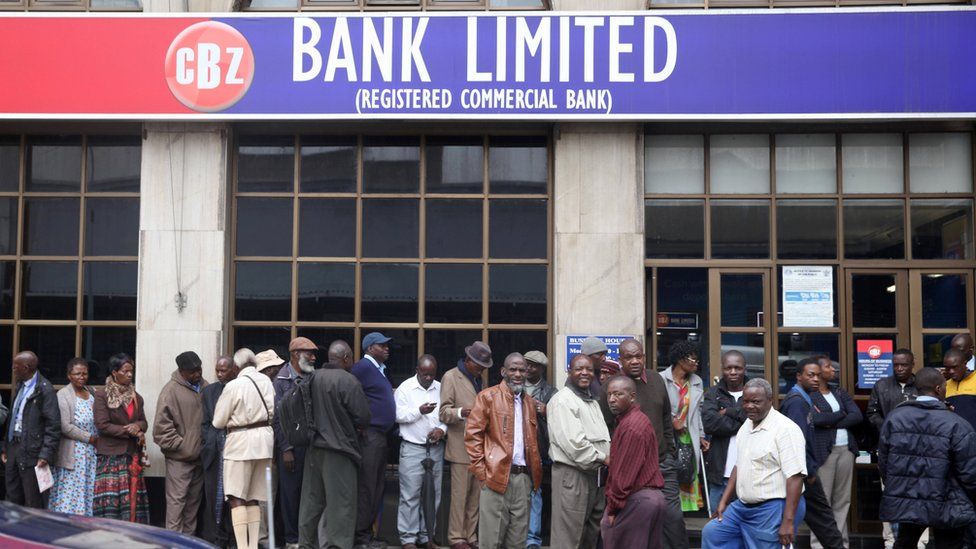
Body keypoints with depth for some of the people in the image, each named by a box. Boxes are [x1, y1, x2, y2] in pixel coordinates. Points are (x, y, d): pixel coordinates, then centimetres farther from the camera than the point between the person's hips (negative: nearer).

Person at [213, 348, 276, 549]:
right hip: (264, 439, 6)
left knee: (236, 498, -3)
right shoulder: (266, 381, 3)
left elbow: (219, 421, -4)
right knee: (253, 499, 13)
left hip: (241, 441, -6)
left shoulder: (234, 385, -12)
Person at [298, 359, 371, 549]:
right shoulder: (348, 381, -16)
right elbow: (363, 417, -15)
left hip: (313, 448, 6)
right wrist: (357, 427, 6)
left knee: (312, 501, 15)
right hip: (339, 450, -6)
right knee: (340, 501, 2)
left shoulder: (313, 379, 1)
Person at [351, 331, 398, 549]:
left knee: (376, 489, 13)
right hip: (369, 435, -10)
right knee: (366, 488, -5)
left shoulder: (380, 369, 19)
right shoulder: (363, 367, -10)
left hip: (381, 435, 10)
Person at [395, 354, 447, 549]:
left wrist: (442, 429, -9)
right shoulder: (405, 388, -1)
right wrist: (419, 411, -19)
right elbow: (398, 414, -9)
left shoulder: (441, 389, 9)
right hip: (412, 448, -4)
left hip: (436, 448, 4)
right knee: (410, 495, -4)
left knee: (433, 494, 8)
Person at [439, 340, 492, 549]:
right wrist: (460, 412, -27)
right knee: (460, 494, -6)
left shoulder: (478, 379, 20)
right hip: (462, 447, -6)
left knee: (475, 495, 7)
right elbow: (444, 412, -8)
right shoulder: (451, 377, -1)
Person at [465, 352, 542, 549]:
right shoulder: (488, 396, -3)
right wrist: (482, 472, -11)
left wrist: (535, 474, 10)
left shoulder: (529, 401, 15)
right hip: (496, 476, -5)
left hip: (524, 478, 5)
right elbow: (472, 435, -6)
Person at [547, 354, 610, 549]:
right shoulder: (563, 400, -11)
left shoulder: (593, 400, 18)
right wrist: (602, 458, -12)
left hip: (595, 473, 9)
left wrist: (608, 458, 7)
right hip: (572, 474, -9)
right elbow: (573, 442, -20)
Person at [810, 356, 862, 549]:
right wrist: (841, 413, -3)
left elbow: (858, 416, 4)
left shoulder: (840, 393, 15)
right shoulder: (808, 395, -3)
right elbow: (816, 419, -18)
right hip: (823, 451, -5)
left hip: (846, 450, 6)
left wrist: (832, 422, -8)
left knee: (843, 500, 8)